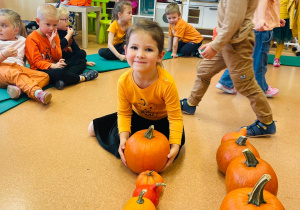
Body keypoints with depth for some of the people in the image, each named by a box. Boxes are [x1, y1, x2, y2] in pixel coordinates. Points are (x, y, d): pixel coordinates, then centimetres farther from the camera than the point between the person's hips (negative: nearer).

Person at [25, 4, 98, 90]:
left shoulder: (54, 36, 10)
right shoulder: (32, 39, -9)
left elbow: (58, 58, 4)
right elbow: (37, 61, -14)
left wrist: (53, 43, -12)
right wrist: (52, 66, -30)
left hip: (55, 66, 8)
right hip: (41, 70, -8)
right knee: (58, 73, -40)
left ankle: (62, 80, -30)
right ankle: (81, 78, -14)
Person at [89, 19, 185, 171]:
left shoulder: (166, 83, -37)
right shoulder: (124, 82, -26)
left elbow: (175, 117, -30)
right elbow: (124, 113, -15)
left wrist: (175, 146, -39)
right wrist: (124, 137, -30)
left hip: (162, 120, -1)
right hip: (138, 117, 2)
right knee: (116, 140, -11)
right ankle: (99, 126, 23)